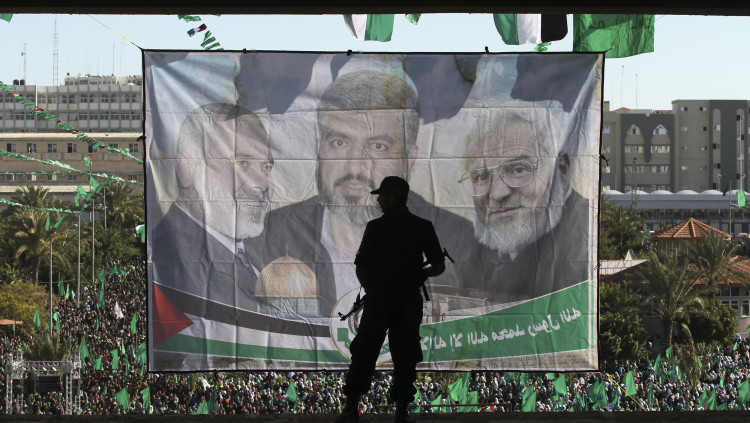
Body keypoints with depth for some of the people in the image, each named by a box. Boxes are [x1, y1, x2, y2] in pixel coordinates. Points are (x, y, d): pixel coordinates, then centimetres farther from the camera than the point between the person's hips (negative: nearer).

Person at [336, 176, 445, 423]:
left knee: (364, 353, 5)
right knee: (405, 356, 7)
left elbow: (361, 268, -6)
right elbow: (439, 267, 2)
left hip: (378, 299, -2)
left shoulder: (376, 227, -7)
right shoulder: (423, 228, 1)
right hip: (410, 300, 2)